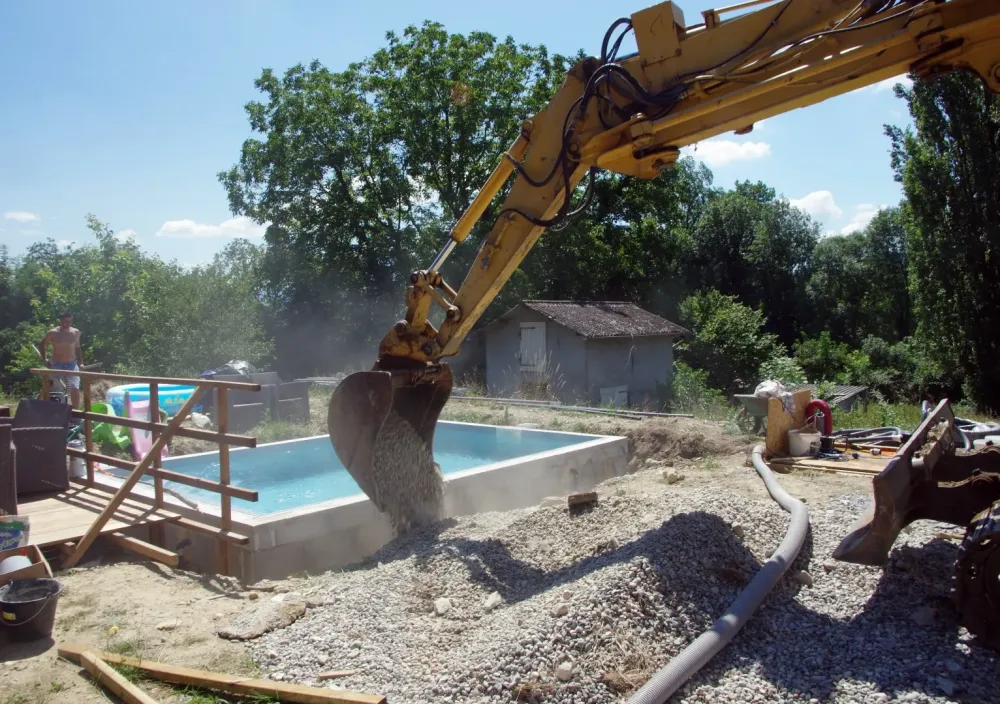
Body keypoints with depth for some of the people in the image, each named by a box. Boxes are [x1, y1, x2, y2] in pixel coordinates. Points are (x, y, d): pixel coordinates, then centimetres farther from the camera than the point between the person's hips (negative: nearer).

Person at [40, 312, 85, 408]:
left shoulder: (76, 332, 3)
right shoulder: (53, 333, -5)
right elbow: (43, 343, 12)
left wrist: (81, 363, 9)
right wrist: (44, 359, 6)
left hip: (72, 365, 1)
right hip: (56, 365, -1)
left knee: (75, 390, -11)